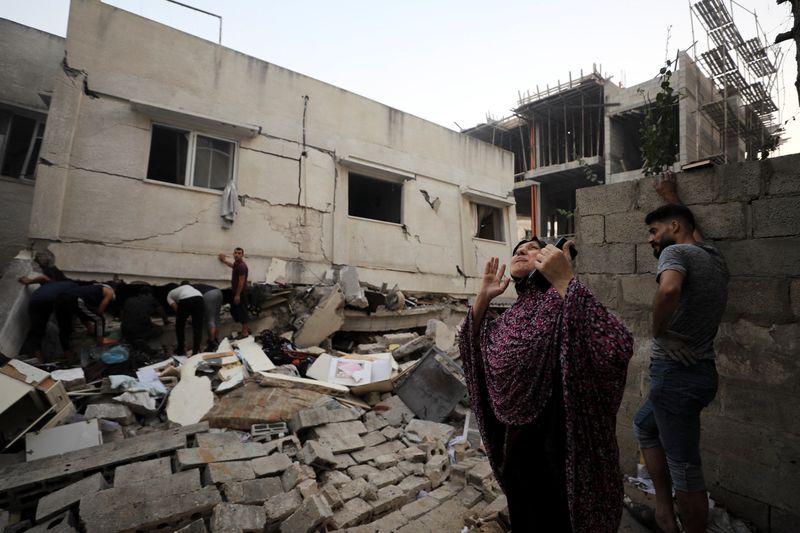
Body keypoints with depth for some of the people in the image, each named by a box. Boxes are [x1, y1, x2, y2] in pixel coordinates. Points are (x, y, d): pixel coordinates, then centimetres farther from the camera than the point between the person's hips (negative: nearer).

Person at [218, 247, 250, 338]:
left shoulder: (241, 266, -19)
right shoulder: (237, 264, 11)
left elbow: (241, 281, -22)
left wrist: (238, 295, -23)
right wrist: (224, 260, 49)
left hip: (240, 293, -10)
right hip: (236, 291, 10)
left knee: (241, 311, -4)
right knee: (235, 310, 15)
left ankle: (245, 332, 4)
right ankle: (245, 329, 24)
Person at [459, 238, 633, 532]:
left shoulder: (565, 305, -18)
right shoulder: (513, 315, 2)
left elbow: (618, 349, -35)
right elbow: (471, 346, 11)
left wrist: (565, 282, -35)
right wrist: (482, 297, -1)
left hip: (555, 444, -6)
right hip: (516, 443, 6)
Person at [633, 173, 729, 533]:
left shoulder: (675, 251, -13)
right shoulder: (715, 258, 12)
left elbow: (669, 289, -35)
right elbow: (692, 229, 34)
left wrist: (658, 331, -19)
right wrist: (671, 195, 45)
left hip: (676, 372, -9)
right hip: (699, 369, 9)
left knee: (684, 469, 2)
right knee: (644, 427, 25)